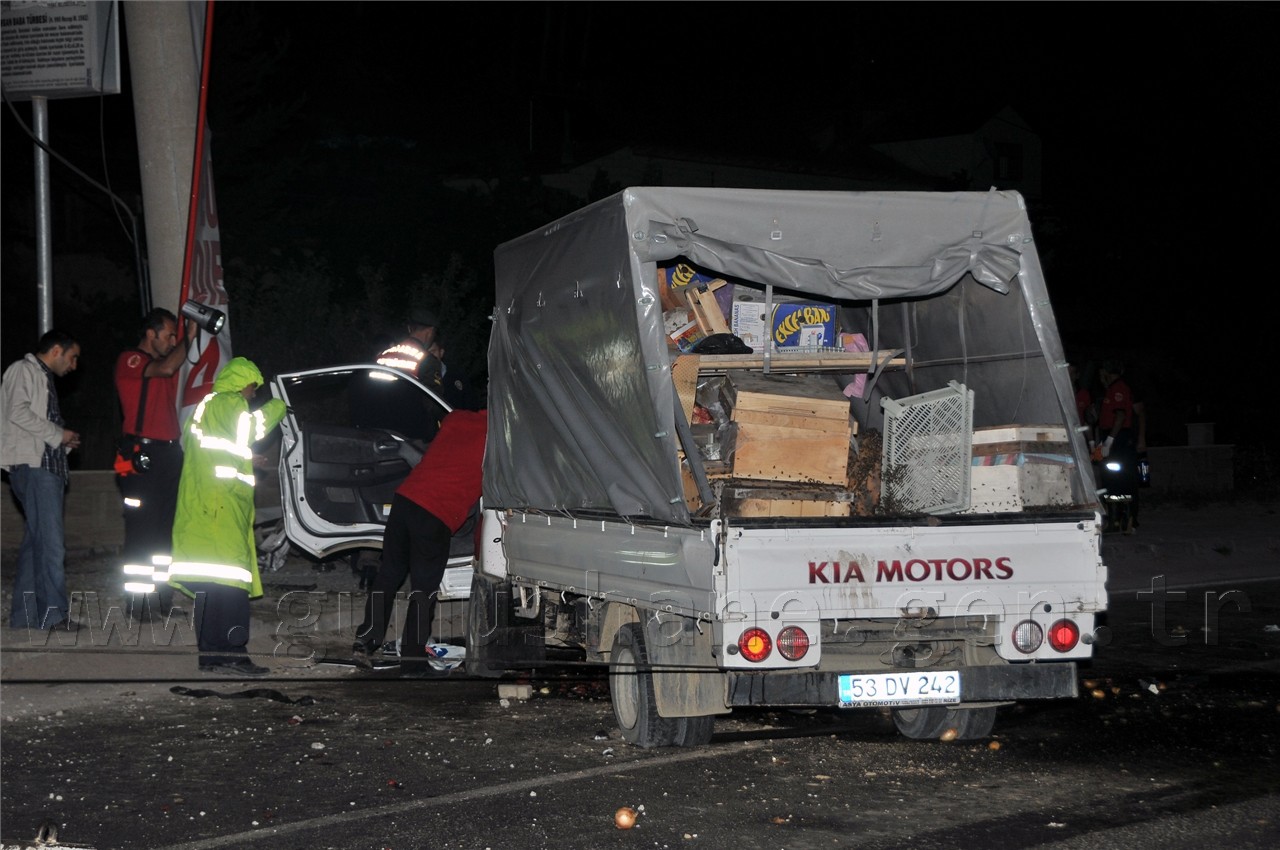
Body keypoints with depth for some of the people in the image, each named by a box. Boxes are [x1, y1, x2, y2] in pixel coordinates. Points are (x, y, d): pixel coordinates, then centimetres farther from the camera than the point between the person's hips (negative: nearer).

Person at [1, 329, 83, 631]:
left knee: (35, 542, 8)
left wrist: (64, 441, 8)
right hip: (31, 465, -10)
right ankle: (53, 614, -19)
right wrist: (58, 435, -11)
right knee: (50, 541, -16)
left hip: (47, 467, 10)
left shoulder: (43, 379, 27)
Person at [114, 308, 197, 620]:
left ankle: (166, 597, 15)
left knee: (169, 529, 9)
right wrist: (189, 337, -11)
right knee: (142, 530, -8)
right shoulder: (130, 361, -6)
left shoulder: (164, 361, 20)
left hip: (169, 454, 8)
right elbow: (166, 368, -21)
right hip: (142, 456, -8)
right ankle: (136, 603, -7)